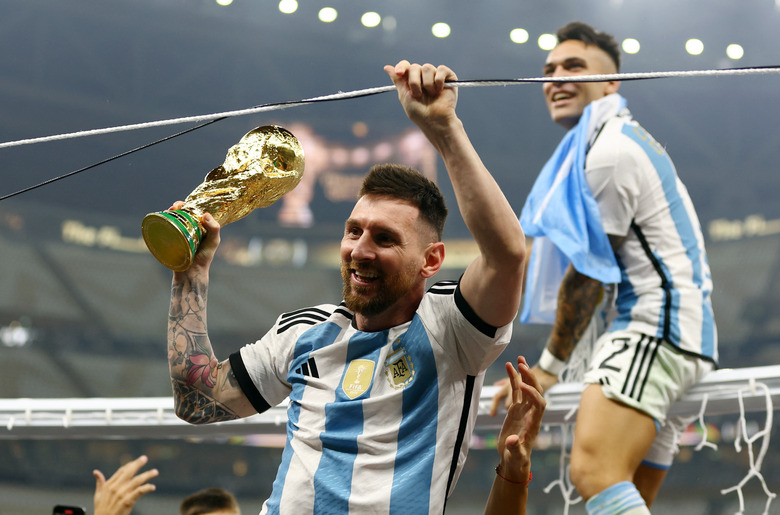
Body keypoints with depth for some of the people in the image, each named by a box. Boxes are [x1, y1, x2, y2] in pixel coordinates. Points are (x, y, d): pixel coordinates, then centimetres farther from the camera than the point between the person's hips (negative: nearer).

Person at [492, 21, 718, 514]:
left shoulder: (609, 152, -10)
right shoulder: (625, 139, 24)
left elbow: (587, 279, -7)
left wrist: (549, 368, 1)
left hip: (656, 330, -11)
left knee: (594, 470, -28)